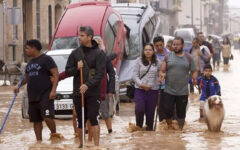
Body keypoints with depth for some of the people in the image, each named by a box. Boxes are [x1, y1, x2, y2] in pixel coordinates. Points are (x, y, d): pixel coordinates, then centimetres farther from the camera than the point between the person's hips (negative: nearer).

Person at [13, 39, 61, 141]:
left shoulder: (46, 59, -6)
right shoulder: (30, 63, 19)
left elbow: (56, 74, -11)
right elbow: (26, 77, 31)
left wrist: (53, 90, -21)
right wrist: (18, 86, 14)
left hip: (45, 95, -8)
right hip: (32, 97, 8)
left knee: (47, 117, -20)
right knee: (36, 121, 8)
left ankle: (54, 134, 0)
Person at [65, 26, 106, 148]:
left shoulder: (99, 53, -2)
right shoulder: (75, 53, 9)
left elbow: (100, 73, -10)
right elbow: (67, 71, 10)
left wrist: (88, 85, -22)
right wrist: (76, 68, -11)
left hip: (93, 93, -4)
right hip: (78, 92, 4)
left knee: (93, 118, -11)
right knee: (80, 120, 9)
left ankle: (96, 145, -9)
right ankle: (81, 144, 20)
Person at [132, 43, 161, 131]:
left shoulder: (157, 62, 6)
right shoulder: (139, 61, 4)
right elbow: (135, 75, 2)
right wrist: (141, 84, -12)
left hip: (153, 90, 1)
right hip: (140, 89, -1)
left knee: (150, 111, 2)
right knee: (139, 109, -14)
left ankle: (149, 128, 15)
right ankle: (138, 126, 7)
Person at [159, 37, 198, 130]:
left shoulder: (188, 58, 6)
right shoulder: (168, 57, 5)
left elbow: (194, 71, 9)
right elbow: (162, 71, 3)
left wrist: (194, 78, -12)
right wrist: (161, 75, -20)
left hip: (183, 92, 0)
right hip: (169, 91, 0)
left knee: (181, 112, 7)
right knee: (168, 110, -5)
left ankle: (180, 129, 21)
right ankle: (169, 127, 17)